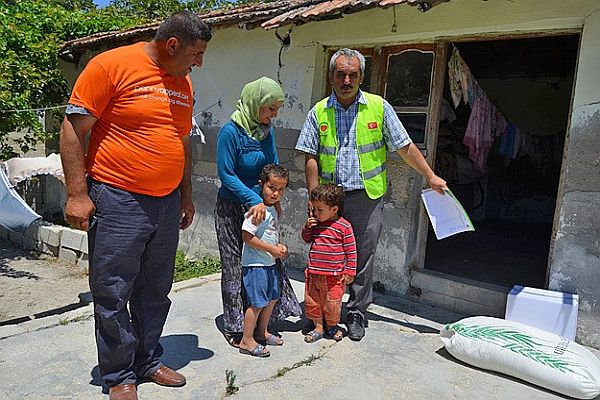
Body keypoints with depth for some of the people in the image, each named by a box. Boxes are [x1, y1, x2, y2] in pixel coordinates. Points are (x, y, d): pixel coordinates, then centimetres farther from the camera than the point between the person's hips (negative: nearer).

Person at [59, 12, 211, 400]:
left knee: (155, 292, 15)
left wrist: (186, 196, 19)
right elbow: (73, 129, -9)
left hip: (167, 204, 6)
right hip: (118, 200, -6)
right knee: (113, 294, 4)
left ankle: (149, 361, 32)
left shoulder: (183, 83, 12)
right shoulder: (111, 65, -8)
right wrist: (78, 194, -13)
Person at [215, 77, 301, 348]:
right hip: (232, 207, -6)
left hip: (260, 205, 6)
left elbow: (274, 168, 9)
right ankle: (233, 326, 20)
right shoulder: (231, 132, -18)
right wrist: (254, 200, -25)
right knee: (234, 266, 4)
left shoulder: (267, 131, 1)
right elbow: (226, 175, -18)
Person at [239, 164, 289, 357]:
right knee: (257, 302, -4)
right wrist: (271, 249, -19)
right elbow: (247, 236, -23)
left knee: (272, 298, 18)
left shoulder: (273, 209, 10)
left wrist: (279, 246, 3)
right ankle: (247, 341, 10)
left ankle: (262, 332, 35)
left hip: (270, 263, 10)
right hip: (255, 264, -10)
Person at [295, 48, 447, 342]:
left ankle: (357, 313, 24)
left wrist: (431, 177, 6)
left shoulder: (379, 107, 1)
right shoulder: (319, 112, 3)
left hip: (367, 197, -1)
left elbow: (405, 148, 6)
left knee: (362, 258, 6)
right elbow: (311, 158, 1)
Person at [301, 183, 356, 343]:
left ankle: (332, 326, 34)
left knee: (332, 303, 7)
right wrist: (307, 227, -5)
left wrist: (349, 272, -7)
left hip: (334, 275, -5)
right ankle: (318, 327, 31)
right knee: (312, 301, 13)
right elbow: (306, 239, 16)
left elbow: (351, 250, -7)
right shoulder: (315, 222, 2)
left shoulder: (343, 226, -12)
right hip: (313, 272, 5)